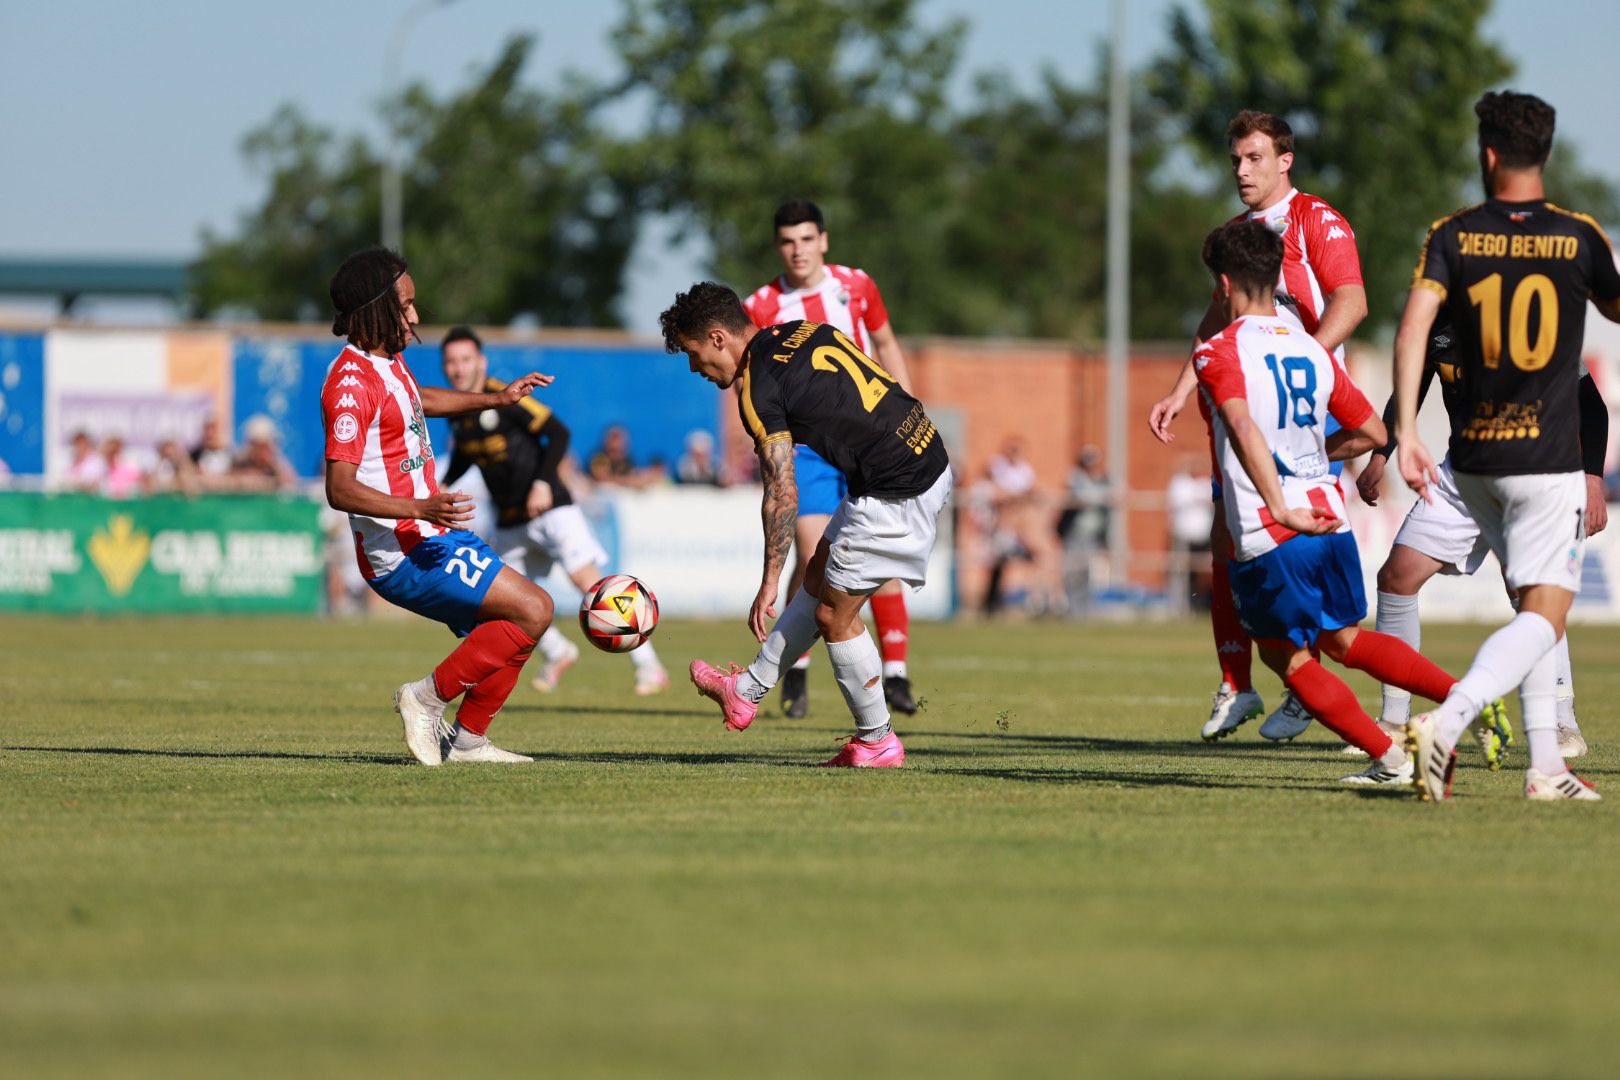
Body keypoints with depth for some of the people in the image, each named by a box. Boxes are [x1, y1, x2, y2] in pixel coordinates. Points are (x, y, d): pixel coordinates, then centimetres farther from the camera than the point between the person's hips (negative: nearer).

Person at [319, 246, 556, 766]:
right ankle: (427, 697, -7)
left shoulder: (388, 362, 11)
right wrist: (421, 509, -38)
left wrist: (495, 399, 40)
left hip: (435, 538, 10)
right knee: (533, 610, -16)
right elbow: (340, 489, -28)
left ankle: (467, 741, 18)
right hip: (404, 553, -10)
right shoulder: (351, 383, -21)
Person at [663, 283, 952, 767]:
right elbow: (881, 381, 17)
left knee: (834, 615, 4)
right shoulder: (805, 330, 10)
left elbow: (782, 496, -16)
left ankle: (877, 742, 15)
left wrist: (770, 583, -10)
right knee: (817, 578, 20)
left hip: (896, 497, -10)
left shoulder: (760, 391, -14)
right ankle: (748, 691, 31)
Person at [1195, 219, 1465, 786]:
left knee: (1286, 655, 12)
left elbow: (1244, 429, -25)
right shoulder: (1312, 351, 12)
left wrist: (1280, 510, -29)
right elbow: (1372, 433, 17)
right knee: (1344, 639, 23)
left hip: (1267, 541, -6)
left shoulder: (1218, 354, -7)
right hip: (1329, 519, 6)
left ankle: (1389, 757, 7)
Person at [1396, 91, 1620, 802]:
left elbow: (1414, 325, -13)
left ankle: (1545, 764, 12)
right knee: (1544, 616, -5)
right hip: (1546, 460, -4)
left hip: (1473, 459, 4)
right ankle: (1445, 722, -27)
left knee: (1530, 602, 18)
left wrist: (1405, 432, -14)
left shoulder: (1452, 236, 0)